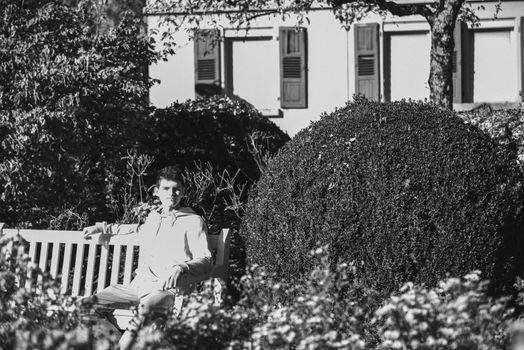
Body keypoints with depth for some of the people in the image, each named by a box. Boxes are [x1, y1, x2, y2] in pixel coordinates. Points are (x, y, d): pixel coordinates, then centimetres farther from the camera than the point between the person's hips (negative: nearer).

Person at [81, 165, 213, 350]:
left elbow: (206, 261, -2)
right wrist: (101, 228, 45)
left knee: (145, 310, -41)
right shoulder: (153, 217, 25)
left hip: (167, 289, -6)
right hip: (138, 285, 7)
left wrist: (181, 267, -22)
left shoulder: (193, 221, 6)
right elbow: (138, 230, 50)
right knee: (87, 305, -14)